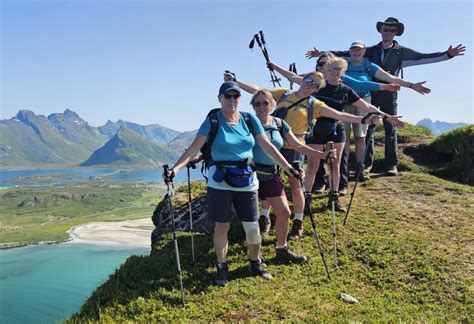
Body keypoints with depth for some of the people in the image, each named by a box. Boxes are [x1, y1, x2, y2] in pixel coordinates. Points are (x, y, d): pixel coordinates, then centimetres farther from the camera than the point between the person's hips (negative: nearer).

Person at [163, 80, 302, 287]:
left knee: (252, 226, 7)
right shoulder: (212, 121, -7)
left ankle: (256, 264, 30)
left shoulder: (249, 119, 1)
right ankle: (222, 268, 25)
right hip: (220, 181, -2)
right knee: (222, 226, 6)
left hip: (246, 180, 3)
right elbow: (194, 148, -14)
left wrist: (287, 167, -4)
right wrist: (176, 168, -26)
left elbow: (267, 146, 1)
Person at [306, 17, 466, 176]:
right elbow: (347, 54, 6)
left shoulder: (401, 52, 8)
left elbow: (424, 57, 2)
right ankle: (367, 163, 7)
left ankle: (392, 164, 2)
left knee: (390, 129, -1)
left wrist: (447, 54, -9)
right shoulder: (371, 50, 10)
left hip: (389, 95, -1)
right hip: (370, 93, 1)